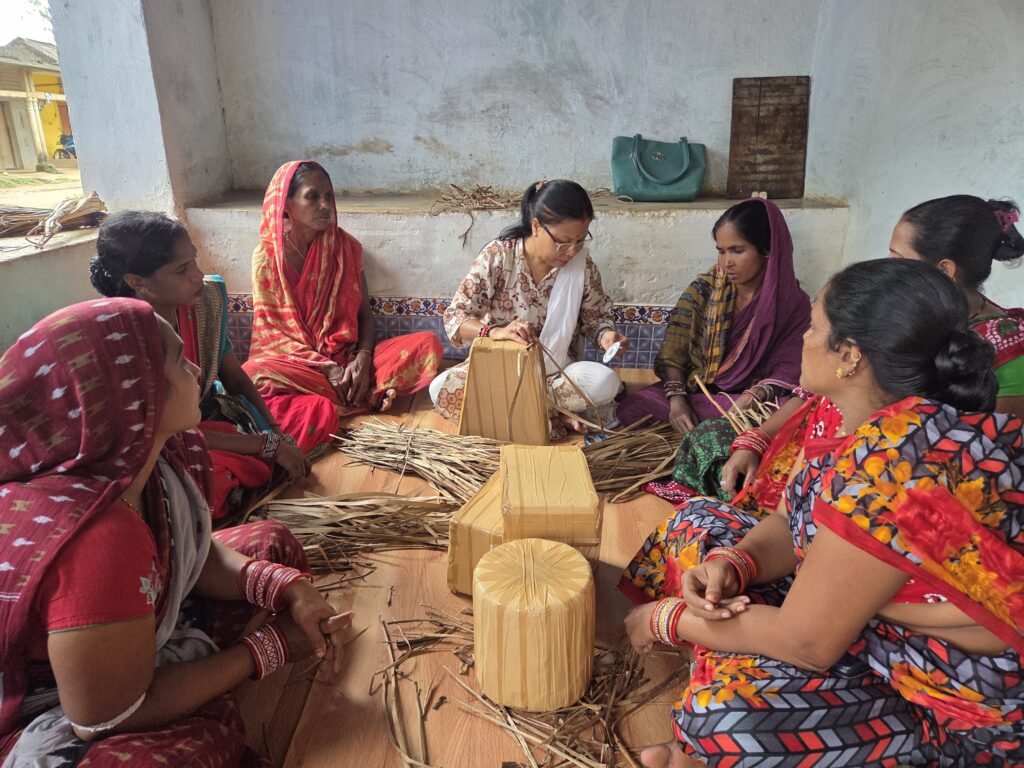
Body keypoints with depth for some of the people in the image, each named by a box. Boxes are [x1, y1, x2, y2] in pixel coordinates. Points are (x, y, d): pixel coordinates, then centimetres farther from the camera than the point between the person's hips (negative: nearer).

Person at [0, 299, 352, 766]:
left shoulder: (131, 457, -16)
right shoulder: (97, 539, -40)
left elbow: (194, 550, 0)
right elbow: (106, 719, -28)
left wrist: (287, 588, -18)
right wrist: (271, 649, -20)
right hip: (39, 716, -8)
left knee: (271, 543, 7)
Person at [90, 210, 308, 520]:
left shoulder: (209, 295, -11)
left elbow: (234, 375, 1)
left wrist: (278, 435, -11)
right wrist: (268, 445, -23)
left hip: (215, 416, 7)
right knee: (219, 486, -36)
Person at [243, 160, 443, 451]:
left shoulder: (346, 247, 2)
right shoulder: (267, 256, -6)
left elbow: (364, 314, 4)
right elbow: (271, 330, -7)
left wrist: (363, 359, -17)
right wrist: (327, 368, -19)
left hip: (349, 358, 3)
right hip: (296, 361, -2)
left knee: (428, 344, -18)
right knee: (255, 372, -37)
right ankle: (367, 398, -26)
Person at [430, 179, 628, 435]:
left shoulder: (583, 265, -8)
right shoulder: (498, 255, -14)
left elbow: (596, 318, 6)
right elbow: (454, 317, -16)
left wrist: (606, 336, -18)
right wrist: (494, 332, -37)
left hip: (556, 372, 1)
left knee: (606, 382, -30)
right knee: (440, 390, -29)